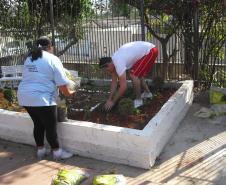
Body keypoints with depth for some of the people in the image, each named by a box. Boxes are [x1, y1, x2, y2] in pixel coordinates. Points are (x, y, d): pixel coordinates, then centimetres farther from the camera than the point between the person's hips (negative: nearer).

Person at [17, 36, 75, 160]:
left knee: (38, 124, 21)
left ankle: (40, 150, 32)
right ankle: (57, 152, 20)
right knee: (50, 126, 7)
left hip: (25, 96, 7)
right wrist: (69, 93, 9)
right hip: (41, 98, -7)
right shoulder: (53, 59, -6)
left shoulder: (29, 59, 15)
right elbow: (62, 84, -10)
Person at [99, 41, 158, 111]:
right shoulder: (113, 61, 3)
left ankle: (138, 100, 1)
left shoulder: (118, 63, -26)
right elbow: (114, 82, 9)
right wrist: (109, 99, 7)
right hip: (145, 48, 10)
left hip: (150, 51, -10)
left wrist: (112, 102, -16)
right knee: (136, 74, 20)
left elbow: (123, 87, -26)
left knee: (133, 75, -13)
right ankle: (147, 92, 32)